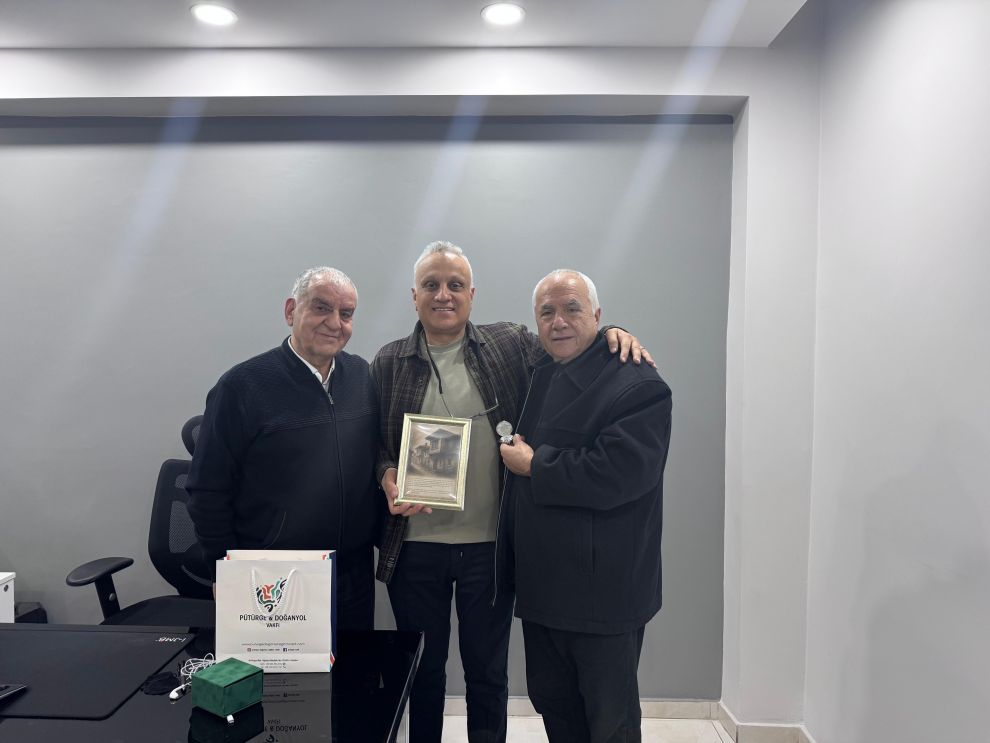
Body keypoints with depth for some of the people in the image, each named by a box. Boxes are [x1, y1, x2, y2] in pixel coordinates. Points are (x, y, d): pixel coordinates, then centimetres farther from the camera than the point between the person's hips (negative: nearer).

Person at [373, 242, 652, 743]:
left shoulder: (509, 345, 0)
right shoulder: (388, 363, 3)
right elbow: (372, 443, 5)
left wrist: (609, 333, -14)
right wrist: (387, 475, -15)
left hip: (490, 545, -1)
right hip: (415, 546, 1)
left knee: (487, 673, 17)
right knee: (422, 672, 19)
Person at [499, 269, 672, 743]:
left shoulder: (637, 386, -17)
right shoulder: (537, 375, 9)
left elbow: (614, 476, -28)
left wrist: (532, 464, -16)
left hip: (602, 593, -7)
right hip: (541, 587, 8)